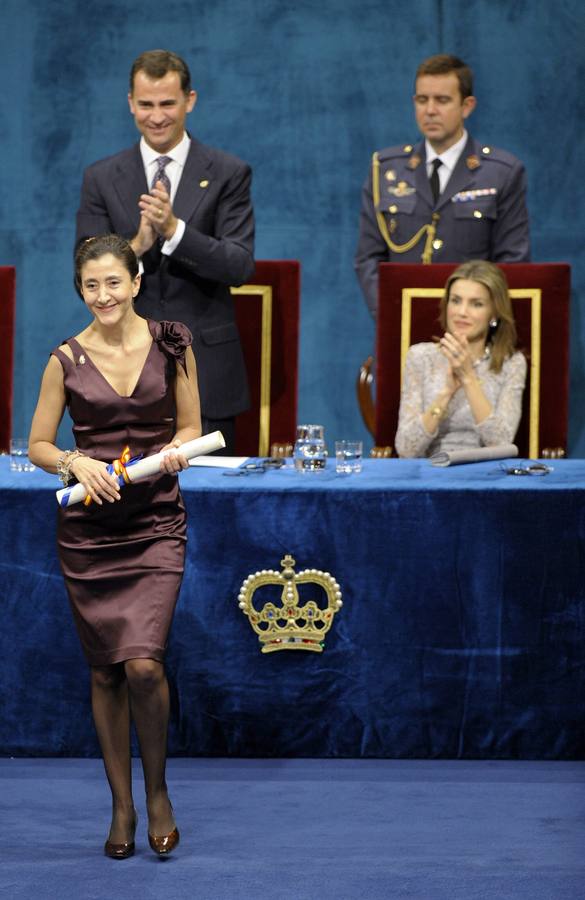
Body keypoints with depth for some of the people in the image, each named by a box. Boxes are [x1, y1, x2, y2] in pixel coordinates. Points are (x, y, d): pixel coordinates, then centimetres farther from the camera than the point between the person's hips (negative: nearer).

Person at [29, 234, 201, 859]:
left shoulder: (171, 345, 2)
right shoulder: (67, 360, 1)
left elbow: (192, 428, 10)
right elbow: (37, 445, 5)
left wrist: (176, 449, -11)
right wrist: (74, 463, -14)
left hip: (155, 524, -1)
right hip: (88, 526, 1)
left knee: (143, 665, -16)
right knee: (105, 671, 6)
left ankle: (156, 790, 6)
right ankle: (121, 805, 19)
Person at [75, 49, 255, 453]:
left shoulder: (228, 174, 2)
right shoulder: (101, 178, 6)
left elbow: (241, 266, -7)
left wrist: (175, 230, -21)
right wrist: (137, 245, -18)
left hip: (207, 370, -1)